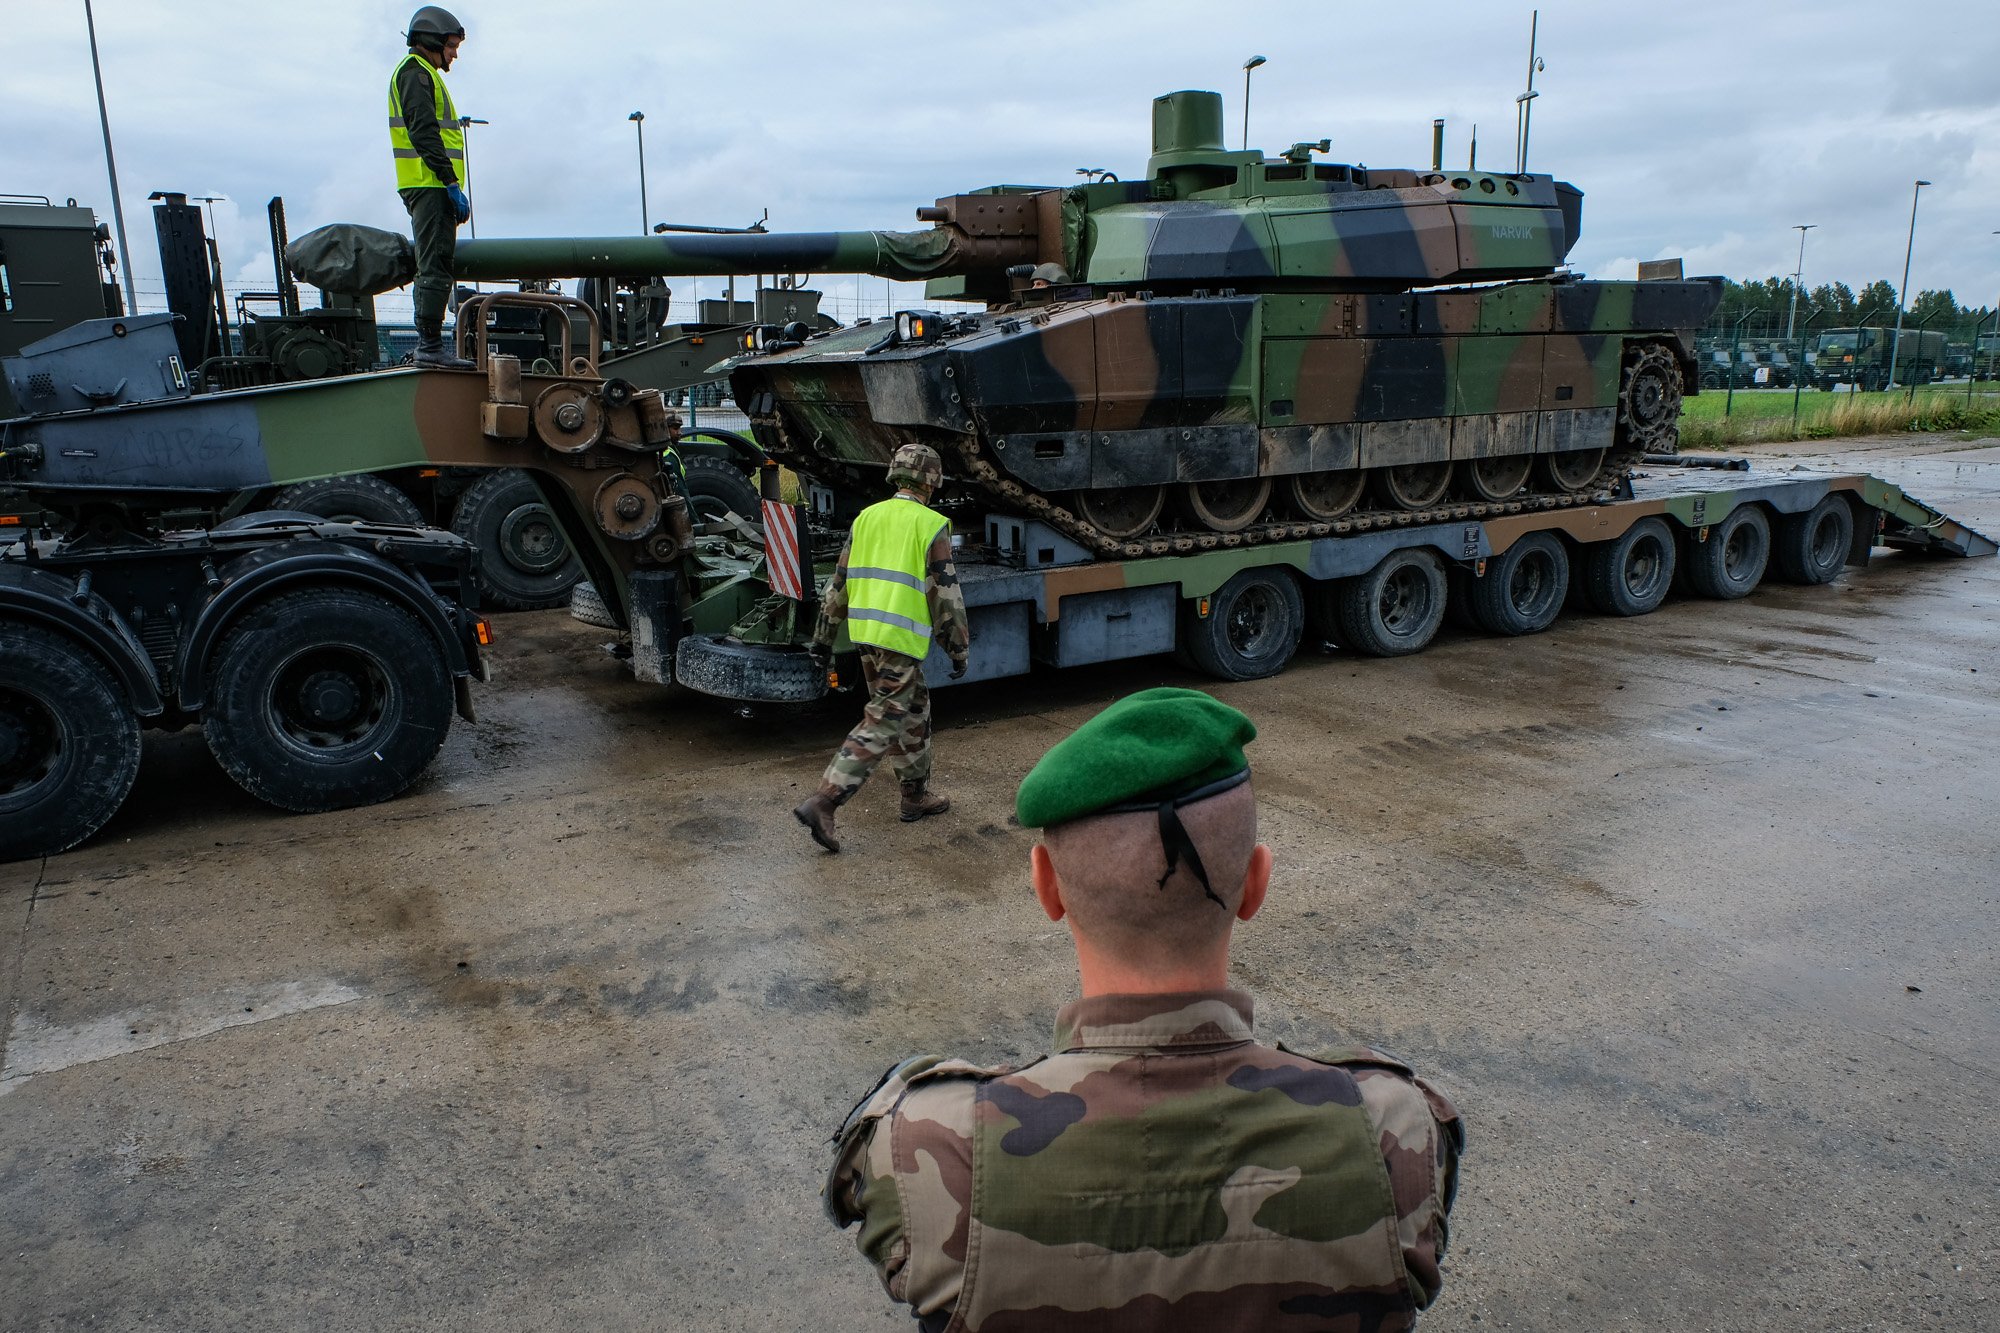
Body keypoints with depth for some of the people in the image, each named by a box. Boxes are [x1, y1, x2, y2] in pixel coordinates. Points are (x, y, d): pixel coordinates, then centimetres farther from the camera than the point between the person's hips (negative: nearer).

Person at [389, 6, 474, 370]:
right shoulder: (416, 72, -5)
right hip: (430, 186, -11)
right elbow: (424, 133, -16)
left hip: (429, 188, 11)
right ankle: (431, 346, -14)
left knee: (433, 268, 11)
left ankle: (427, 345, 13)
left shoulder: (421, 74, 27)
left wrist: (449, 184, 18)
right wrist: (452, 183, -20)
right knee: (435, 267, -13)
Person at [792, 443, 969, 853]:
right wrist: (959, 649, 2)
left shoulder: (866, 517, 11)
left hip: (865, 631, 7)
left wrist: (824, 636, 19)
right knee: (881, 725, -4)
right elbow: (946, 594, -7)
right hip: (901, 638, -7)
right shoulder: (932, 525, -7)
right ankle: (822, 803, -11)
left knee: (914, 711, 21)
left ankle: (916, 796, 31)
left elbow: (839, 583, 13)